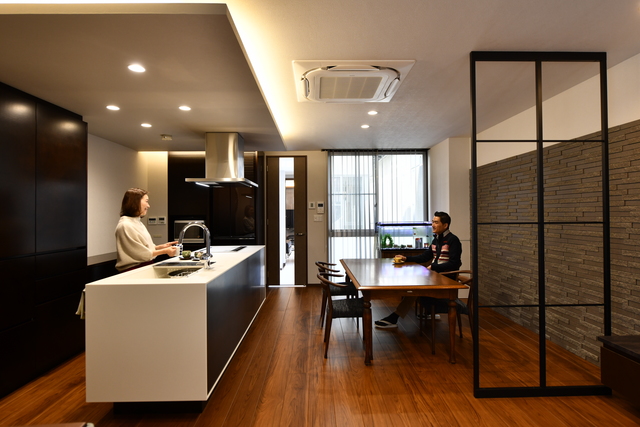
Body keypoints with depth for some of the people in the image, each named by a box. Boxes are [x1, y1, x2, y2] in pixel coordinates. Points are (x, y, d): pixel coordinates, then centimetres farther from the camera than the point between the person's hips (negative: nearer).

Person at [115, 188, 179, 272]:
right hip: (134, 270, -9)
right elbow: (141, 253, -12)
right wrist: (165, 251, -9)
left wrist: (162, 246, 7)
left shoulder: (137, 222, 17)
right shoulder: (125, 226, -12)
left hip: (146, 266, 9)